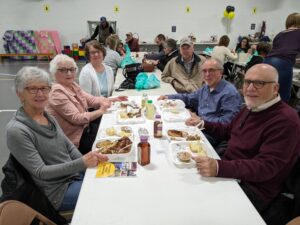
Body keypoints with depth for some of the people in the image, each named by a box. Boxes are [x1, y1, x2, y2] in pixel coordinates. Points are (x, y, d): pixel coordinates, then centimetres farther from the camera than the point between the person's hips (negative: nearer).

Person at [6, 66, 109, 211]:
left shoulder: (48, 116, 3)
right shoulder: (17, 130, -19)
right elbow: (40, 172, -20)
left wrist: (89, 162, -9)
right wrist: (82, 163, -29)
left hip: (77, 175, 7)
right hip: (59, 191, -7)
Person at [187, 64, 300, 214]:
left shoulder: (285, 121, -20)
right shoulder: (252, 108, 10)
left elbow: (266, 166, -28)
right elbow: (228, 131, 24)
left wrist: (219, 168, -42)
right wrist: (202, 124, 11)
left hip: (253, 189, -8)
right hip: (231, 173, 9)